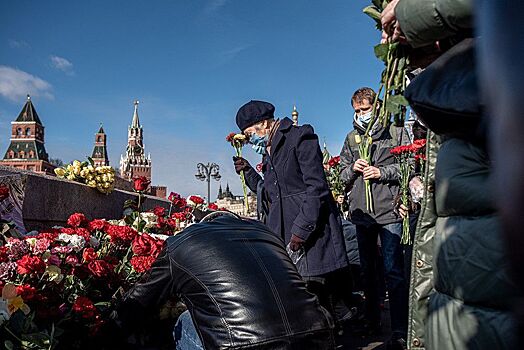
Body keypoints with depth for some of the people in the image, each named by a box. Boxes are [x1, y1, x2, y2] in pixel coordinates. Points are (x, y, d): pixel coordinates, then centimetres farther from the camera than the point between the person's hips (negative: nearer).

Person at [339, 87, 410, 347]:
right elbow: (343, 175, 16)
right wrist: (353, 169, -5)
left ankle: (399, 330, 0)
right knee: (367, 269, 14)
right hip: (361, 212, 5)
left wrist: (382, 172, -13)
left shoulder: (396, 132, 3)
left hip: (389, 211, -5)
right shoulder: (351, 138, 15)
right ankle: (372, 321, 27)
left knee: (393, 271, -7)